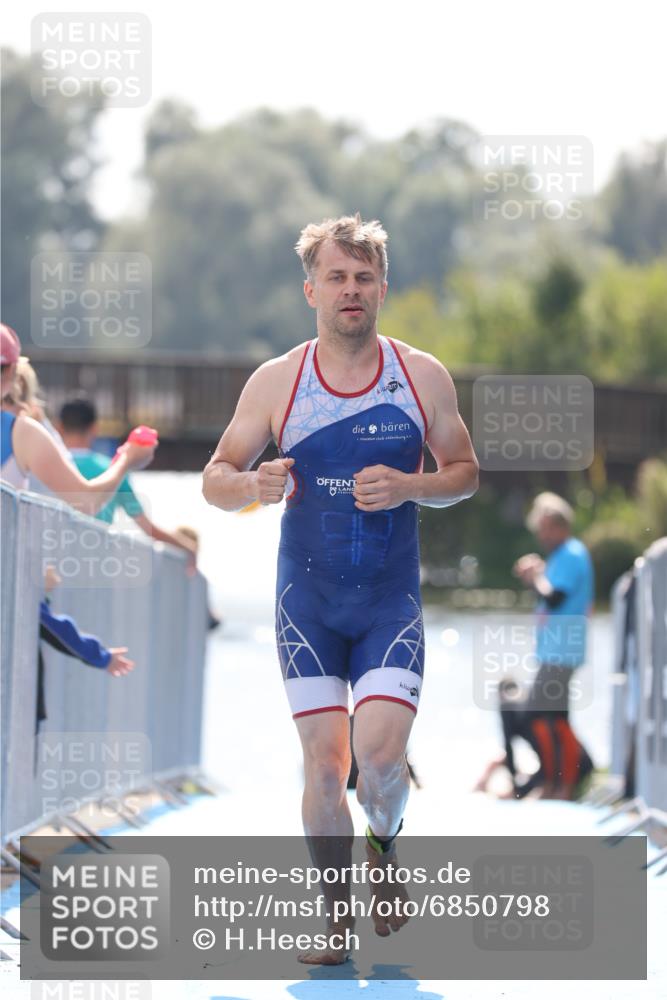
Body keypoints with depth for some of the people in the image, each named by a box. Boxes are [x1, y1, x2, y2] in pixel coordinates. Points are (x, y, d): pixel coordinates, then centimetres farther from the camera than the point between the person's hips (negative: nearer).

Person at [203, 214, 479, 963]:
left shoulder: (422, 376, 0)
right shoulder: (275, 382, -1)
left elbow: (466, 474, 7)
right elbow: (214, 477, 4)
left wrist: (408, 486, -14)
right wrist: (253, 486, -20)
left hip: (392, 599, 0)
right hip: (308, 599, 0)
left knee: (380, 752, -15)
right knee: (324, 760, -5)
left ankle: (384, 844, 19)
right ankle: (337, 920, 9)